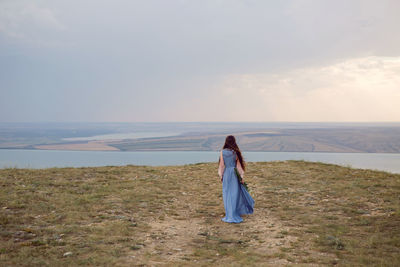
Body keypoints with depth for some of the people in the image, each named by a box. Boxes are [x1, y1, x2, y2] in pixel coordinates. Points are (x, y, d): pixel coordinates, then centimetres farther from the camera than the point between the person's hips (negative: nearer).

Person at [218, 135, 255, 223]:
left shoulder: (222, 152, -7)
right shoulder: (236, 152, -9)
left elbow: (222, 165, -4)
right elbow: (238, 165, -6)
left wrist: (221, 175, 6)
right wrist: (241, 176, 0)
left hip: (226, 174, 1)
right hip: (234, 174, -1)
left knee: (227, 194, 7)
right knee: (235, 193, 11)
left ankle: (229, 215, 8)